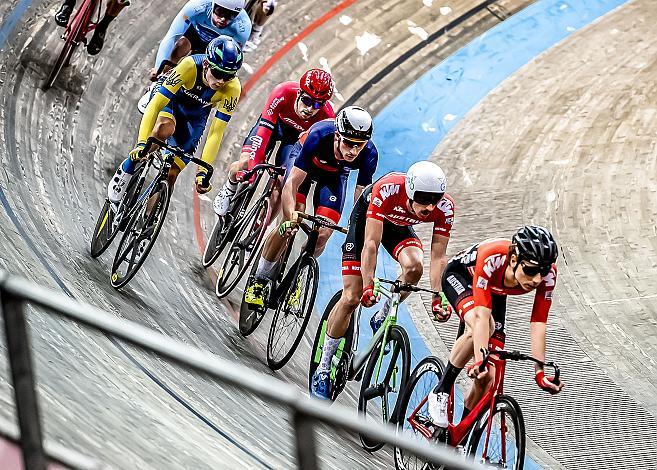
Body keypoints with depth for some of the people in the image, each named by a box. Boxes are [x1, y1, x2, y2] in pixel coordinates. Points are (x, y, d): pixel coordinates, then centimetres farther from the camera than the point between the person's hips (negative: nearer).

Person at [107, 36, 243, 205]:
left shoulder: (232, 89, -31)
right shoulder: (190, 66, -37)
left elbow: (216, 133, -27)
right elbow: (155, 104, -39)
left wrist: (203, 171, -34)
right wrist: (141, 144, -48)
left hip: (195, 117, 2)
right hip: (172, 101, -2)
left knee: (171, 175, -10)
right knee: (165, 128, -37)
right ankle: (126, 170, -17)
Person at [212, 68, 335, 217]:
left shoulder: (327, 119, -37)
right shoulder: (284, 92, -39)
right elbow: (263, 131, -38)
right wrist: (253, 168, -45)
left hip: (299, 136, 0)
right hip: (277, 121, 0)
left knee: (280, 185, -15)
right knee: (244, 164, -18)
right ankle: (229, 189, 17)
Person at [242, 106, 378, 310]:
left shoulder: (369, 154, -34)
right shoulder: (319, 136, -42)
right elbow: (292, 183, -39)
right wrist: (291, 216, -53)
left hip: (335, 173, 2)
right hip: (305, 160, -2)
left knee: (323, 234, -12)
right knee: (290, 225, -19)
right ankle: (259, 280, -2)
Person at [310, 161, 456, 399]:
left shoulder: (444, 207, -31)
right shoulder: (387, 189, -41)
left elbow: (438, 257, -25)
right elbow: (371, 243, -42)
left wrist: (437, 297, -34)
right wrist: (369, 286, -50)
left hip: (398, 225, 3)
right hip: (366, 218, -3)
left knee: (414, 266, -29)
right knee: (352, 297, -10)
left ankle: (382, 319, -1)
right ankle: (323, 368, 1)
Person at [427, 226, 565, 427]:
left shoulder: (548, 274, -32)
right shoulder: (491, 259, -44)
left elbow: (538, 325, -28)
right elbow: (482, 315, -48)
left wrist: (540, 372, -33)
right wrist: (480, 360, -57)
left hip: (495, 292, 4)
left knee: (490, 377, -8)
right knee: (483, 327, -37)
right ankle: (441, 392, -19)